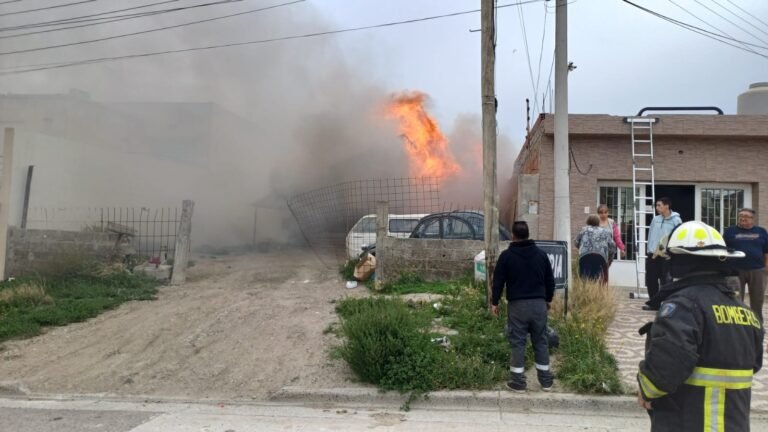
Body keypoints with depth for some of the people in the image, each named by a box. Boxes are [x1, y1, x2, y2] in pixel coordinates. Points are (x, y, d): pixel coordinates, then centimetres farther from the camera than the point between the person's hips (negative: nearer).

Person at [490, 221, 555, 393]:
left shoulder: (507, 255, -4)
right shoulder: (541, 254, 7)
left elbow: (498, 281, -3)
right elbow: (550, 280, 13)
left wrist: (494, 302, 7)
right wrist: (548, 299, 27)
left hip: (517, 304, -3)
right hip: (539, 303, 3)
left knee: (517, 343, 2)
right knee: (540, 342, 11)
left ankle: (518, 381, 4)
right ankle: (546, 380, 16)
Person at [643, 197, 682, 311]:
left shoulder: (676, 220, -5)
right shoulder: (655, 219, 11)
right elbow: (650, 235, 11)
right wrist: (649, 250, 3)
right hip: (652, 254, 6)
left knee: (665, 280, -2)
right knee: (651, 279, 9)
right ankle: (653, 302, 21)